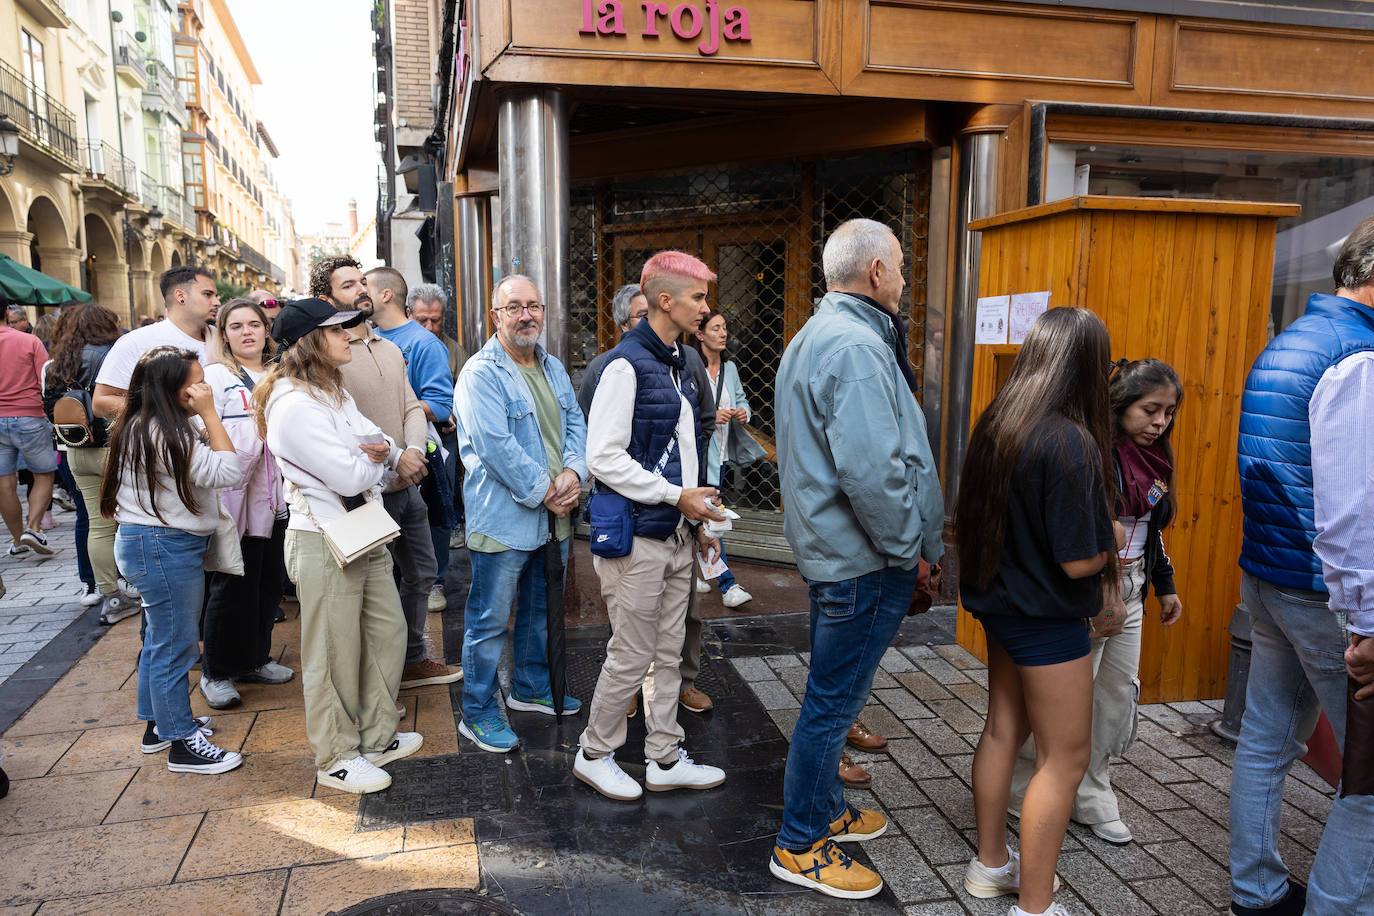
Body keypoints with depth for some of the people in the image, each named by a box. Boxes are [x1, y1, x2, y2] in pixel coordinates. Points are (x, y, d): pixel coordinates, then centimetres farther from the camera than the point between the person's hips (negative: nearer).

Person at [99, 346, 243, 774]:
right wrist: (209, 414, -21)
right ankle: (182, 744, 8)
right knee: (175, 646, -2)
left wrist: (203, 418, 6)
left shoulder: (157, 428, 10)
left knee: (162, 638, 21)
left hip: (163, 545, 11)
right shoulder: (158, 434, -23)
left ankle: (158, 723, 35)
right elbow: (225, 471, -24)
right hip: (163, 547, -11)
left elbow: (215, 467, 15)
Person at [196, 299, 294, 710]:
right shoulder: (216, 377, -4)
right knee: (233, 586, 0)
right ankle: (216, 672, 14)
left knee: (269, 582, 13)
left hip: (275, 497, 6)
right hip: (236, 497, -6)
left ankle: (254, 659, 28)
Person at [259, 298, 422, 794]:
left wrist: (384, 450, -13)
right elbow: (349, 478, -24)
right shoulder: (293, 406, -20)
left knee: (387, 633, 16)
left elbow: (381, 445, 11)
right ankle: (335, 759, 22)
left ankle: (378, 737, 33)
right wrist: (374, 458, -2)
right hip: (323, 543, -10)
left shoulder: (334, 393, 13)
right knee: (334, 655, 4)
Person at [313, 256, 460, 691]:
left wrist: (414, 450, -10)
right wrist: (393, 459, -22)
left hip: (407, 486, 8)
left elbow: (412, 407, 9)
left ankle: (414, 659, 37)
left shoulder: (391, 350, 12)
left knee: (421, 575, 19)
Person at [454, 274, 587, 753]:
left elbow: (575, 424, 11)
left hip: (554, 516, 8)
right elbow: (496, 447, -21)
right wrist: (544, 491, -17)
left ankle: (532, 686, 40)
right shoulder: (480, 374, -14)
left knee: (541, 611, 21)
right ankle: (478, 713, 17)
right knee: (489, 620, 3)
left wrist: (573, 471, -9)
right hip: (503, 519, -8)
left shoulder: (554, 369, 12)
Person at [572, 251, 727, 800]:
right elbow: (604, 457, -19)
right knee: (632, 656, 2)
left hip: (676, 533, 9)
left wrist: (697, 521, 14)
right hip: (637, 535, -8)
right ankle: (594, 754, 23)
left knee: (668, 653, 15)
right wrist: (676, 495, -18)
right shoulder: (626, 364, -14)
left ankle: (664, 759, 28)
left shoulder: (678, 364, 13)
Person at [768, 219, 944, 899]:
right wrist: (908, 547, -15)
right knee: (833, 700, 2)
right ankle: (800, 847, 18)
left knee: (833, 691, 22)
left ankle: (825, 809, 39)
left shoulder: (813, 337, 14)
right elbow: (871, 469, -29)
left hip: (829, 547, 11)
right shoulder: (858, 347, -21)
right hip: (864, 561, -11)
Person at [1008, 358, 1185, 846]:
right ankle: (1021, 785, 16)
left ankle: (1090, 794, 26)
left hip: (1128, 591, 9)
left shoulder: (1154, 458, 11)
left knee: (1120, 690, 12)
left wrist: (1164, 585, 23)